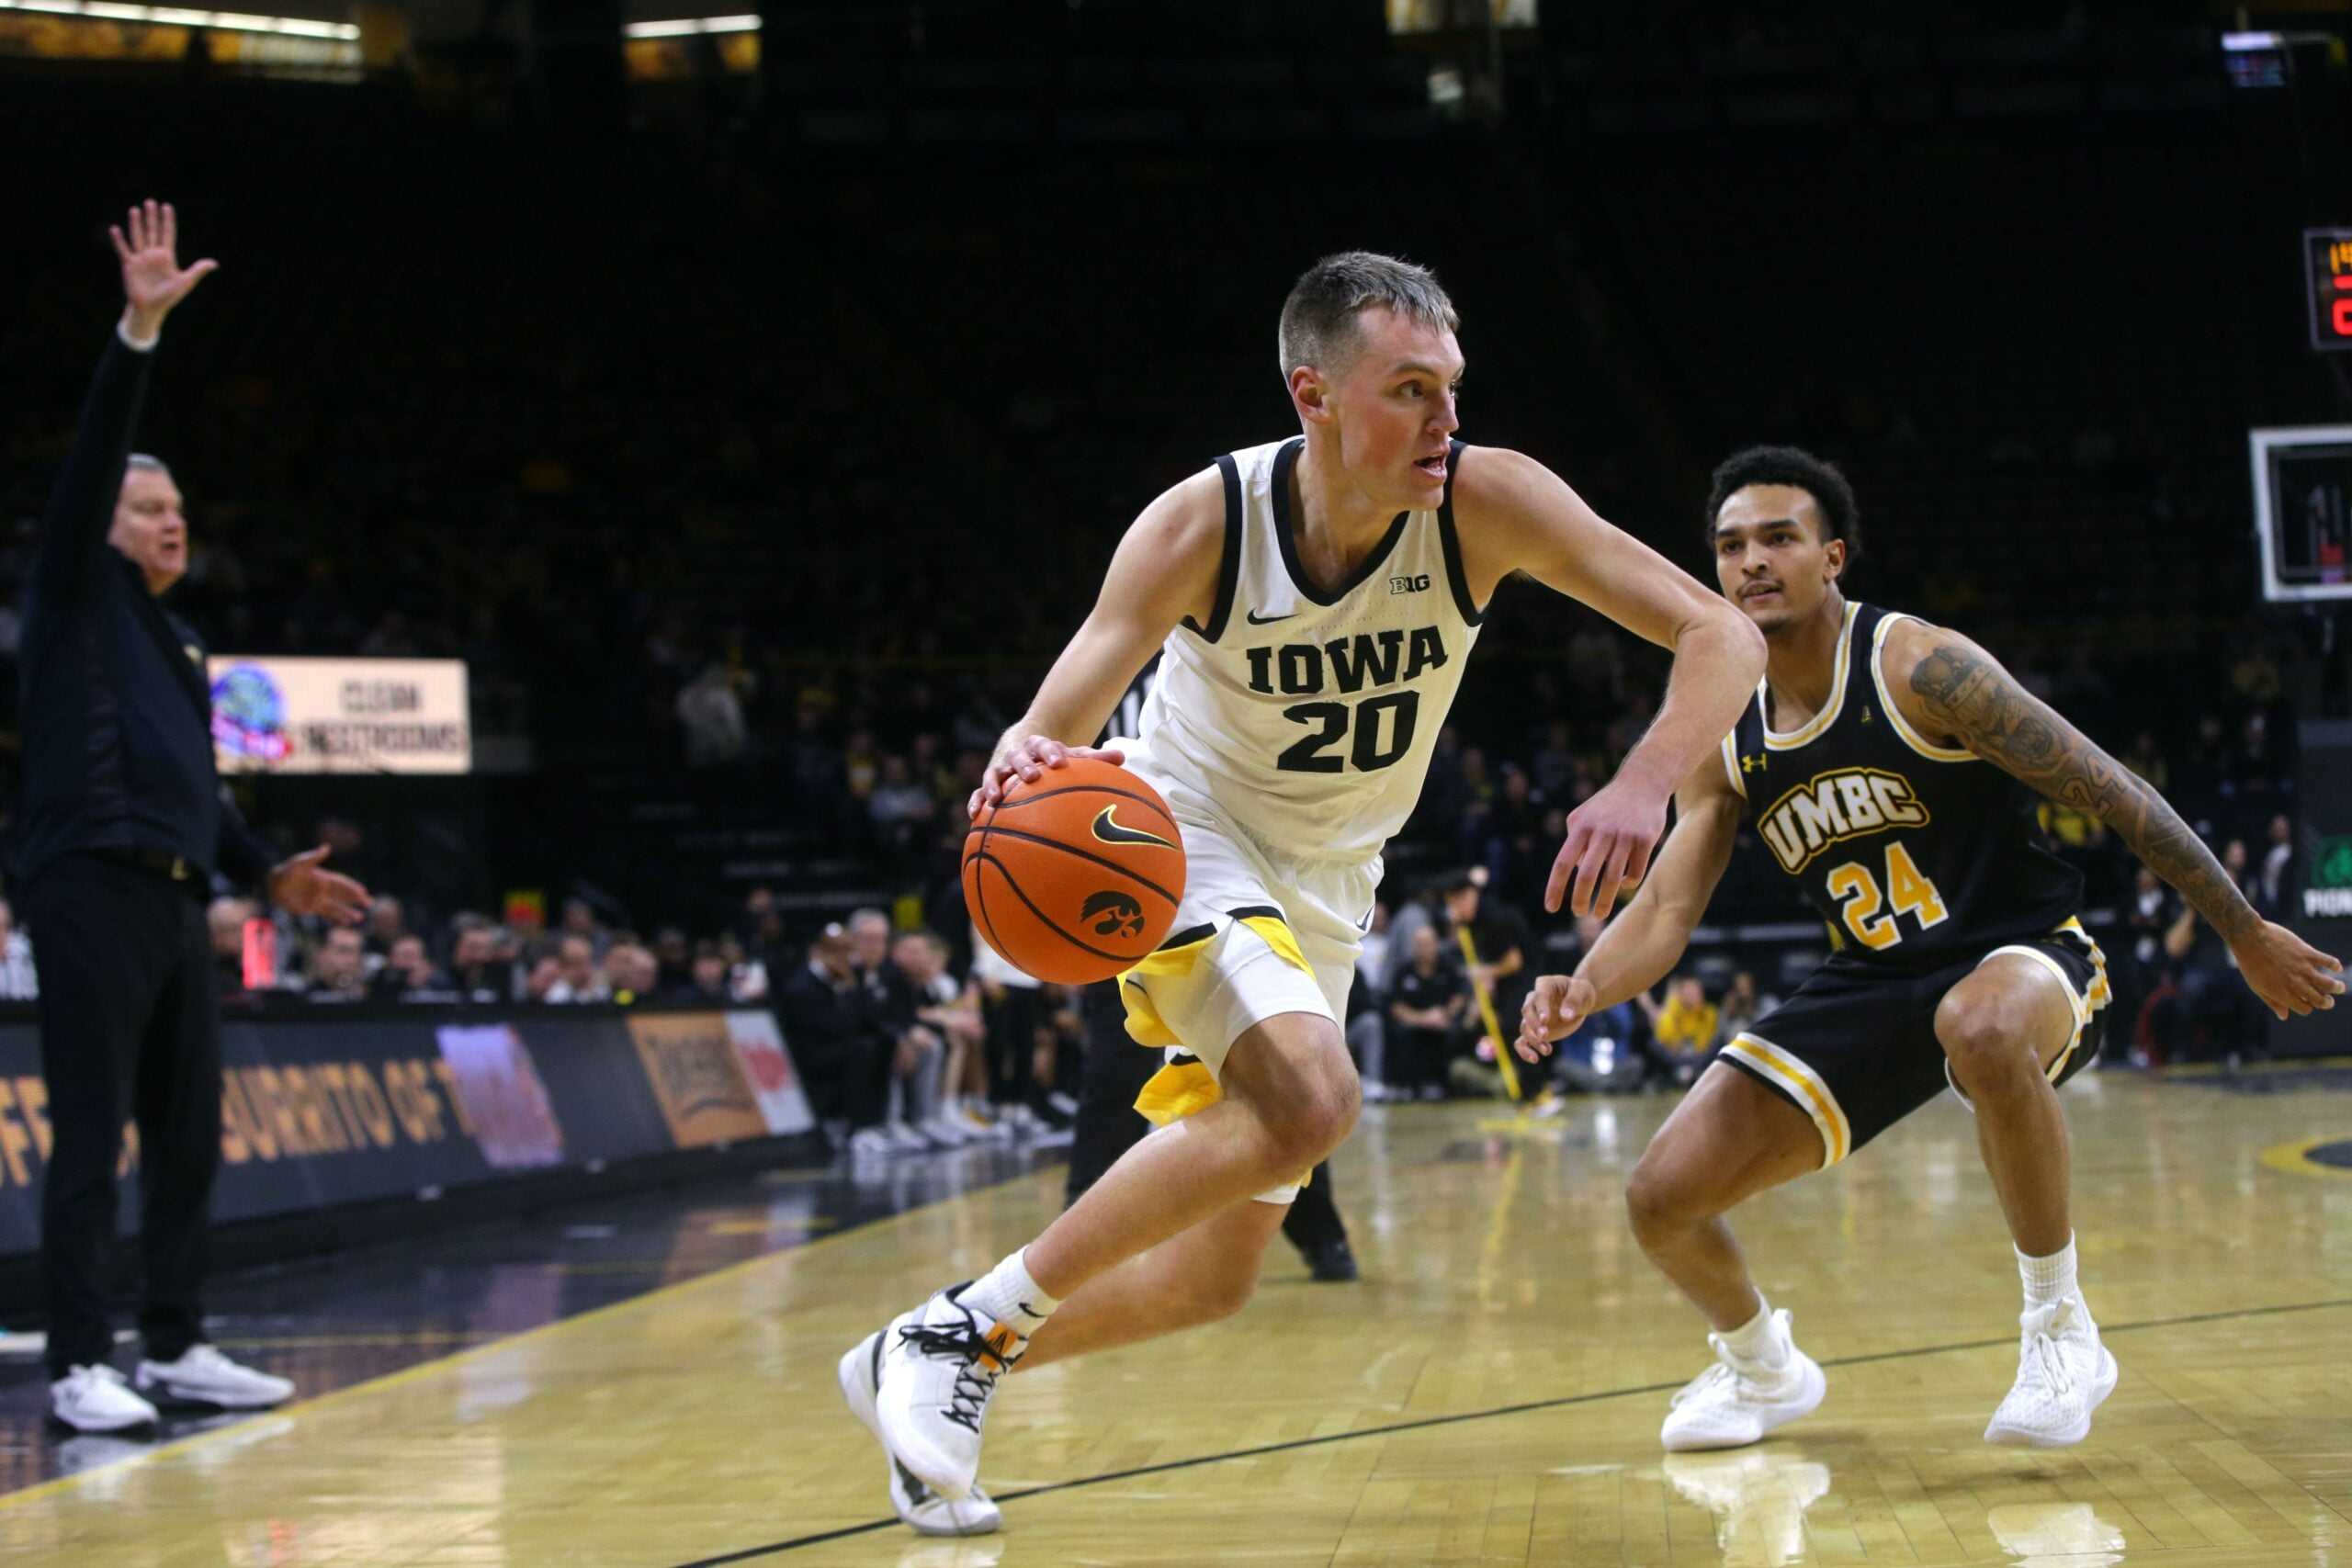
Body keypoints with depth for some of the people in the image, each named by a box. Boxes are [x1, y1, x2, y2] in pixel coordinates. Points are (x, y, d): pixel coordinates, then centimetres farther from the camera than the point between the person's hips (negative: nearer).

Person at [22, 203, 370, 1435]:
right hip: (93, 890, -8)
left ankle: (176, 1349, 19)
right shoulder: (78, 594, 2)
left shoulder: (180, 645, 23)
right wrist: (138, 332, -22)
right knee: (92, 1138, -7)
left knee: (189, 1134, 10)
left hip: (175, 899, 8)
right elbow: (91, 458, -13)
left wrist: (268, 870, 23)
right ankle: (80, 1370, -4)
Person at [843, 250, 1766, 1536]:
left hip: (1323, 891, 5)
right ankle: (967, 1329, -19)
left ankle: (917, 1375, 27)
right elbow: (1054, 731, -23)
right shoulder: (1203, 526, -25)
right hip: (1185, 837, -5)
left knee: (1212, 1278, 6)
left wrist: (1643, 786, -42)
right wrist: (1028, 770, -49)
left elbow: (1722, 634, -23)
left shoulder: (1482, 500, -21)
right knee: (1309, 1098, -34)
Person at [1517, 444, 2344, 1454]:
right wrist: (1585, 988, -24)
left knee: (1981, 1029, -44)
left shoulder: (1917, 668, -17)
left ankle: (2060, 1330, -23)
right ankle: (1763, 1367, 26)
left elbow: (2113, 796, -12)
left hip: (2023, 954, -6)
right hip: (1871, 984, 6)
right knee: (1662, 1199, -7)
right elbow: (1665, 910, 0)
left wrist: (2249, 936, -9)